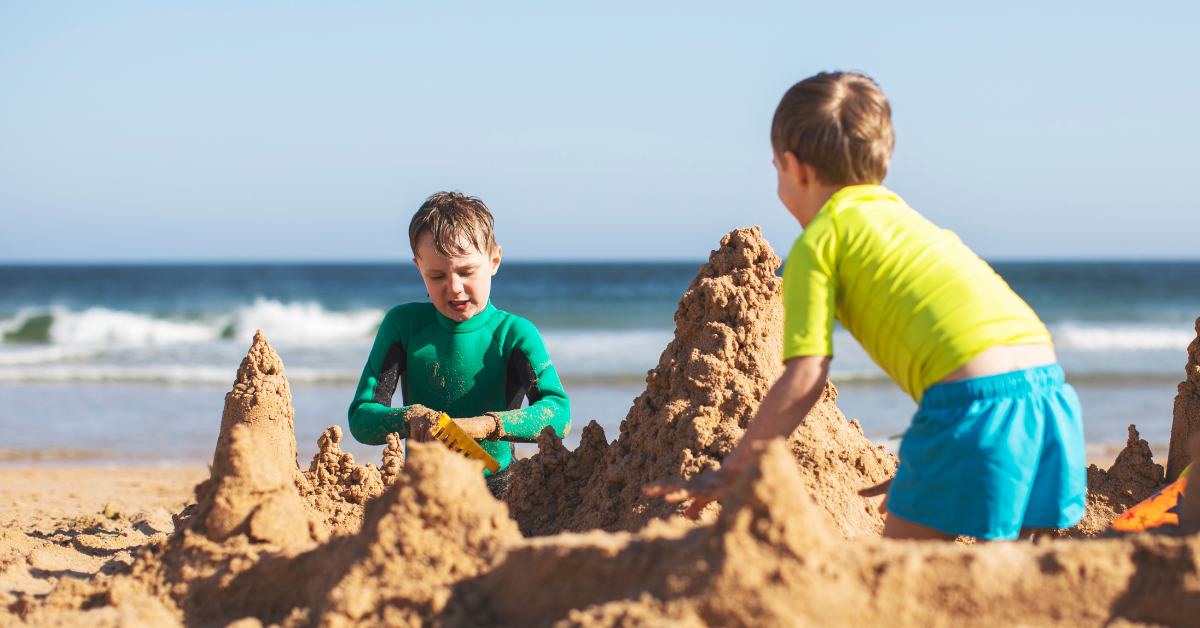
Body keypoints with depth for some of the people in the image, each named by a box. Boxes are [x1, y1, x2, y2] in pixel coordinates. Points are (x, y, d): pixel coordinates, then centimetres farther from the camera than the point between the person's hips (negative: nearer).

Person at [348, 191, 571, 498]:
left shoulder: (514, 333, -3)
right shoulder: (403, 324, 3)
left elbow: (558, 414, -19)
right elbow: (361, 418, -1)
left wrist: (485, 425, -34)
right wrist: (410, 419, -23)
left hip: (497, 487, -2)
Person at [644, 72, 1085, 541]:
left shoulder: (818, 241, 8)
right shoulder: (911, 218, 31)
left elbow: (804, 380, 0)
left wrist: (729, 472, 6)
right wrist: (921, 471, 35)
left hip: (972, 397, -7)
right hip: (1052, 388, 7)